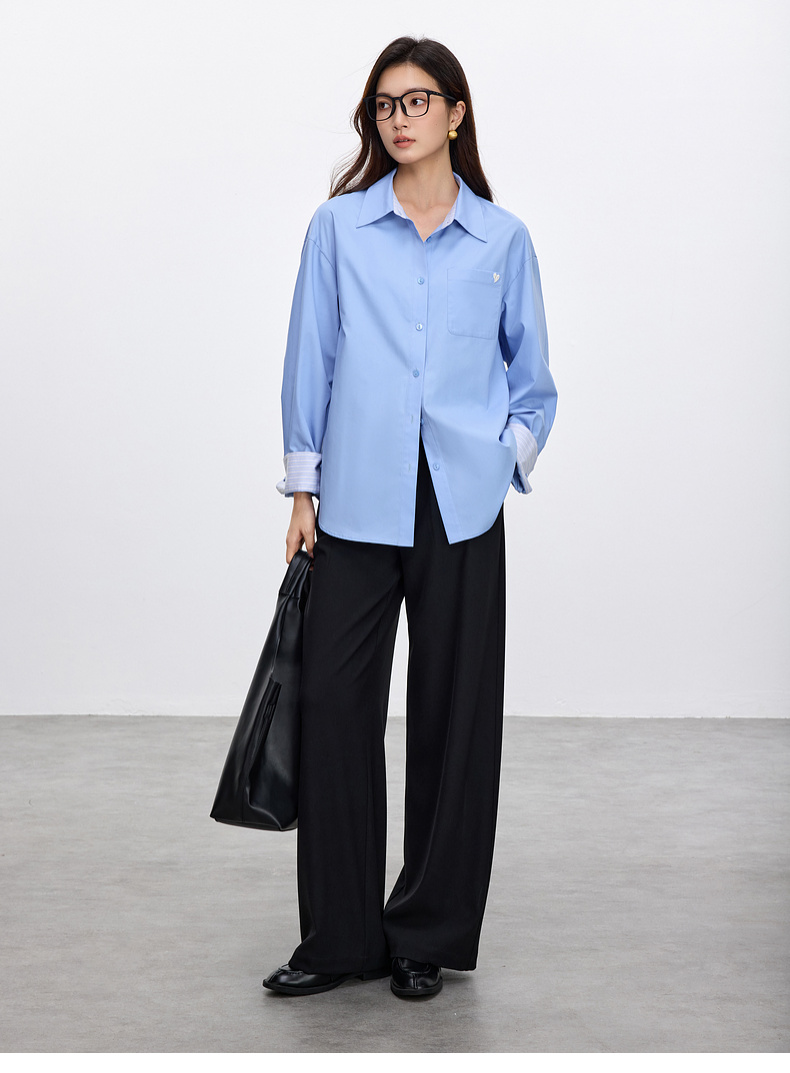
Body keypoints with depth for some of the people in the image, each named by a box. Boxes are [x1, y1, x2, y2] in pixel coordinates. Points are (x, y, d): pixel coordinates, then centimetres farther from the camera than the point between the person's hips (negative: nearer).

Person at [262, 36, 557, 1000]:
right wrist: (304, 485, 3)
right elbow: (311, 361, 6)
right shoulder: (338, 228, 5)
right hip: (358, 504, 0)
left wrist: (508, 455, 0)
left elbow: (531, 376, 14)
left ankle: (429, 936, 18)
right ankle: (339, 937, 12)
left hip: (460, 508, 0)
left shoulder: (502, 239, 6)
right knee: (333, 702, -1)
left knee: (454, 712, 4)